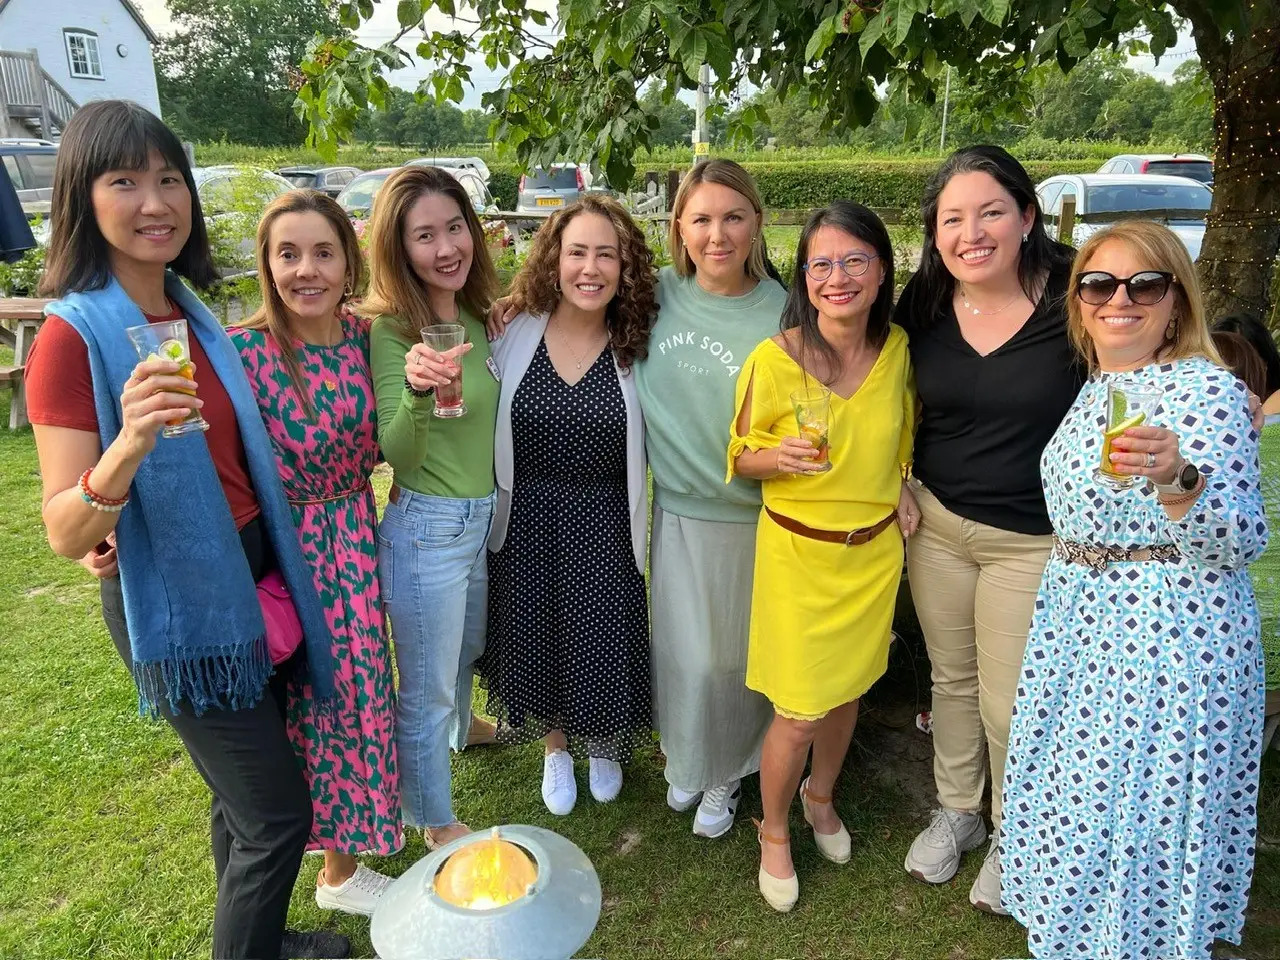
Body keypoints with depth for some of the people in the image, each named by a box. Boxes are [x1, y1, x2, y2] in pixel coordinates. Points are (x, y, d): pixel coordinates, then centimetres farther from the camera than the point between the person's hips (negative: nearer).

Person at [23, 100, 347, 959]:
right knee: (277, 814, 1)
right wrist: (126, 446, -39)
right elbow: (65, 535, -22)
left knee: (246, 792, 21)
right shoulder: (74, 336, -18)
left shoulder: (192, 313, 4)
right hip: (174, 603, -7)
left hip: (247, 578, 7)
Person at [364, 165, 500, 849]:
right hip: (427, 527, -8)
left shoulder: (475, 314, 2)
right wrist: (417, 390, -41)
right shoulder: (391, 329, -20)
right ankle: (436, 824, 32)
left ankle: (458, 730, 61)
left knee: (466, 650, 32)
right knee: (425, 688, 10)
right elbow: (399, 457, -25)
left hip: (484, 517, 8)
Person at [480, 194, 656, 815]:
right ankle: (555, 749, 45)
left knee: (603, 644, 13)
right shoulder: (514, 337, -7)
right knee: (535, 641, 16)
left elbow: (644, 446, -1)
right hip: (527, 522, 1)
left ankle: (604, 748, 45)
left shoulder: (636, 346, -7)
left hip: (605, 528, 0)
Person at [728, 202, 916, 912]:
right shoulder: (772, 360, -17)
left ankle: (821, 796, 49)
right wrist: (781, 457, -27)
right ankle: (774, 831, 30)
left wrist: (901, 485, -4)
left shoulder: (896, 348, -5)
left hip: (877, 548, 4)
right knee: (800, 713, 1)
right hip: (799, 552, -4)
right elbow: (742, 459, -6)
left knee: (849, 686, 20)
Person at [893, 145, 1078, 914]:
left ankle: (1011, 837, 37)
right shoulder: (923, 305, -4)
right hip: (937, 525, 4)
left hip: (1033, 540, -3)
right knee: (952, 679, 19)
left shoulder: (1074, 298, -16)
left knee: (1009, 703, 9)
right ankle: (957, 812, 43)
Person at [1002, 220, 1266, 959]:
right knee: (1074, 791, 19)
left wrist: (1176, 479, -35)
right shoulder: (1087, 389, 8)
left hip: (1173, 635, -7)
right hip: (1080, 627, 7)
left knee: (1150, 811, 6)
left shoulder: (1209, 390, -13)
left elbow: (1244, 540, -20)